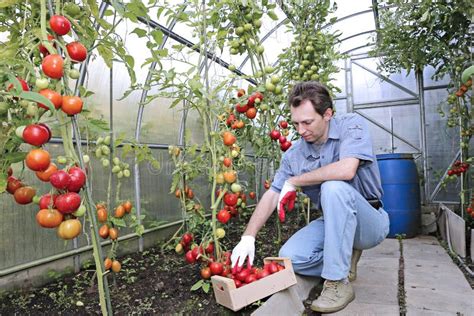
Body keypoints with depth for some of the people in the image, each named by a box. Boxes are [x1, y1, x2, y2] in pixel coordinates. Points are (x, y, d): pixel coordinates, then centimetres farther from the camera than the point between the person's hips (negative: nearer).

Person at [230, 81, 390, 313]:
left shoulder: (351, 125, -17)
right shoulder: (294, 154, -4)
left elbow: (346, 170, -35)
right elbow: (272, 195, -3)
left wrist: (293, 182, -22)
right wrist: (248, 237, -14)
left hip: (370, 221, -4)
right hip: (333, 222, 5)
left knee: (333, 187, -34)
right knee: (290, 256, -16)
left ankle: (338, 282, -23)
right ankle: (345, 257, 11)